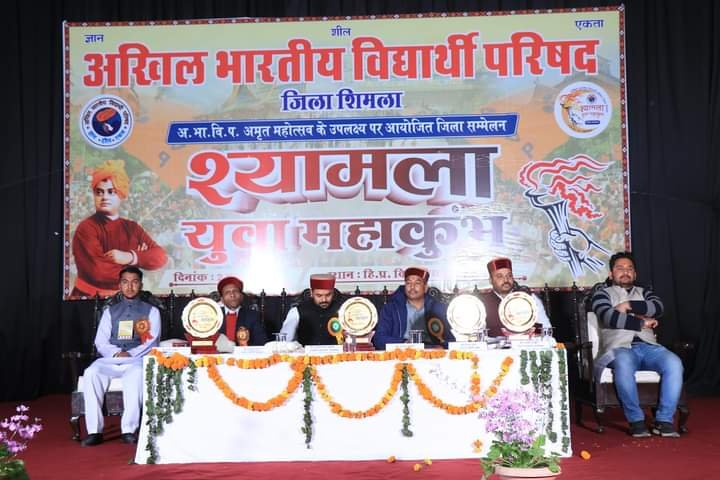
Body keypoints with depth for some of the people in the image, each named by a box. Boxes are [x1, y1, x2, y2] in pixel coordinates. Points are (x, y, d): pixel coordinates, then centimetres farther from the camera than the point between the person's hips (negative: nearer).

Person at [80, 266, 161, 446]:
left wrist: (131, 354, -13)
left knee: (136, 373, -37)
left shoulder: (151, 311, 14)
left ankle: (129, 430, -33)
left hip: (137, 359, -2)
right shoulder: (110, 310, 20)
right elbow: (101, 342, 11)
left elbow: (152, 342, 3)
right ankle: (94, 431, -27)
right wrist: (117, 353, -9)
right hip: (110, 359, 3)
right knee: (91, 373, -30)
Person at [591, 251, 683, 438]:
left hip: (648, 346, 4)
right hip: (619, 347, -4)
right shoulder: (602, 292, 15)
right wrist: (642, 322, -1)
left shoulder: (643, 292, 27)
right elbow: (609, 317, -5)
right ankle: (636, 420, -24)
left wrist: (629, 305, -4)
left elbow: (658, 307, 4)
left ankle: (664, 420, -21)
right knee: (623, 363, -38)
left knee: (674, 363, -27)